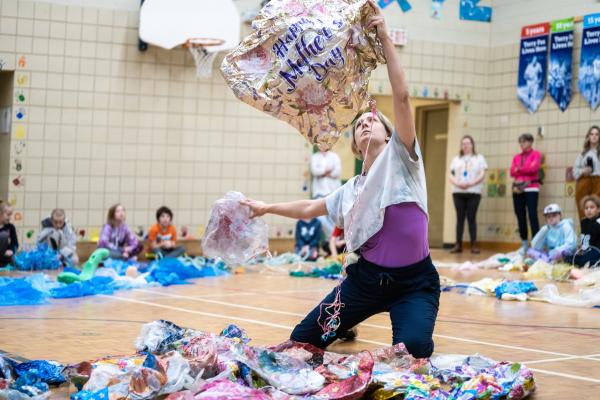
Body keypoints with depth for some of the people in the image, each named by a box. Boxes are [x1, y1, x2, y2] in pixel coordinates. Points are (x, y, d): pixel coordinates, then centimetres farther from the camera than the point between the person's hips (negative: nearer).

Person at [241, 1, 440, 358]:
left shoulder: (402, 157, -2)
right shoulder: (351, 190, 12)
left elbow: (402, 96, -15)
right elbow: (309, 209, 29)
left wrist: (385, 38, -18)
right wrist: (267, 208, 34)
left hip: (414, 282, -5)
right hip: (367, 277, 5)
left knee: (412, 352, -29)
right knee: (302, 340, 3)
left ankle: (414, 328, 9)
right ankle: (343, 325, 36)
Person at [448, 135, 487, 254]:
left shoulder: (479, 158, 9)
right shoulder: (456, 159, 17)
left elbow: (482, 175, -2)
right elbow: (450, 175, 10)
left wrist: (470, 184, -16)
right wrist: (457, 183, -11)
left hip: (473, 192, -2)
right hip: (458, 192, 2)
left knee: (471, 218, -6)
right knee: (460, 218, 0)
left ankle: (474, 245, -5)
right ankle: (458, 245, -1)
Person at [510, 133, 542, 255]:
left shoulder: (536, 154, 5)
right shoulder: (516, 157, 17)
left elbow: (534, 168, -11)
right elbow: (512, 172, 5)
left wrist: (519, 169, 1)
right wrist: (526, 170, -8)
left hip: (531, 189, -5)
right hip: (518, 189, 5)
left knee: (532, 215, -12)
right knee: (520, 216, 4)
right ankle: (524, 245, 11)